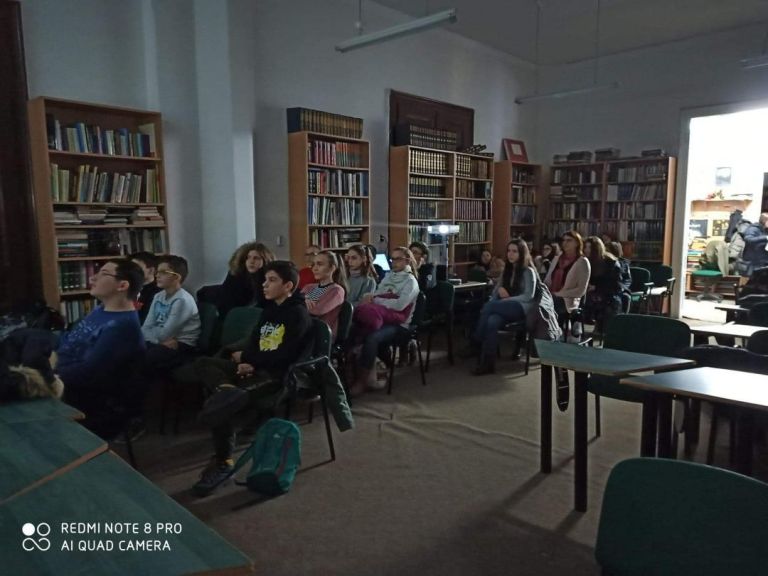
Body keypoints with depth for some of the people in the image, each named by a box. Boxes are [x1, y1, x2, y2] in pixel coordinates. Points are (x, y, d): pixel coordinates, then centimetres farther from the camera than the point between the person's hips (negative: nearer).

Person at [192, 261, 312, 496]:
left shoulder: (298, 314, -10)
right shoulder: (269, 309, 16)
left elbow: (283, 356, -17)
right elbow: (253, 341, 13)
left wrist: (245, 358, -7)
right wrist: (246, 361, -10)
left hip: (277, 374, -9)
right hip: (255, 367, 9)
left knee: (223, 403, -25)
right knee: (202, 363, -7)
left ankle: (222, 463, -10)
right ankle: (226, 389, -33)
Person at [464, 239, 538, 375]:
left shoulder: (528, 271, -1)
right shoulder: (507, 270, 20)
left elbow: (529, 296, -10)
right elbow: (496, 291, 18)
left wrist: (507, 299, -18)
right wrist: (499, 289, -6)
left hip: (521, 308, -5)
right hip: (506, 308, 5)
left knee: (489, 305, -32)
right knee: (492, 321, -34)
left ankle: (475, 344, -21)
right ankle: (487, 363, -38)